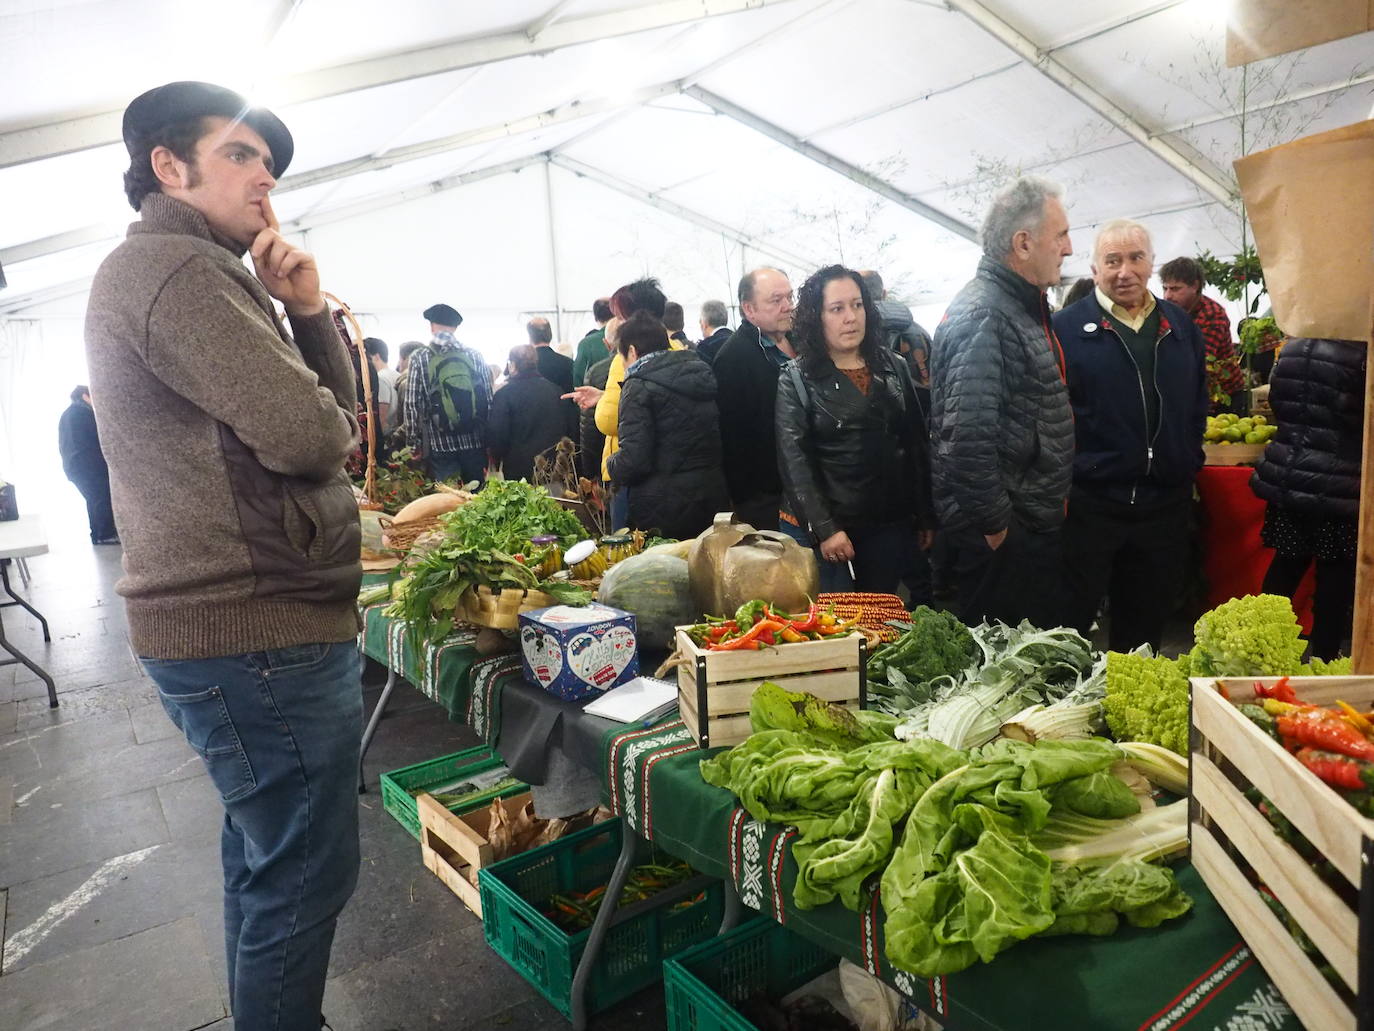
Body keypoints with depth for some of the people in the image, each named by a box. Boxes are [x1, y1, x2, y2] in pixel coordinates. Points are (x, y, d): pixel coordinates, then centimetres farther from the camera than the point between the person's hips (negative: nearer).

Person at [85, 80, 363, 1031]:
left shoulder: (188, 271, 20)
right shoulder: (175, 267, -14)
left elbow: (341, 417, 13)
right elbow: (312, 435, -23)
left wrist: (308, 311, -1)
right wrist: (326, 415, 0)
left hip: (231, 623, 11)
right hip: (260, 632, -11)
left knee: (265, 849, 24)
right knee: (306, 873, 1)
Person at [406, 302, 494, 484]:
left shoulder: (419, 358, -2)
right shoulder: (475, 356, 3)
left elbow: (412, 404, -4)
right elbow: (490, 400, 4)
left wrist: (415, 441, 4)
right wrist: (489, 440, 11)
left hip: (439, 445, -2)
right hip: (475, 443, 2)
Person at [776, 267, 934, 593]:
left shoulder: (894, 367, 9)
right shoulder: (796, 379, -4)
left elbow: (918, 445, 11)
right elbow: (794, 461, -11)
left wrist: (927, 516, 8)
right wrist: (825, 528, -19)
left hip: (894, 524, 4)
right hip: (835, 529, -3)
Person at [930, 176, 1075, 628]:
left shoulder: (1026, 307, 14)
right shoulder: (982, 315, -20)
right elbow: (967, 437, -29)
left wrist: (1052, 503, 19)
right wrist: (995, 524, -20)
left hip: (1036, 523, 10)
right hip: (1000, 536, -10)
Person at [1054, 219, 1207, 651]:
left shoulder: (1180, 327, 11)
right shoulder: (1066, 328, -5)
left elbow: (1197, 406, 18)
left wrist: (1189, 467, 11)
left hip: (1166, 502, 5)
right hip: (1089, 502, -5)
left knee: (1148, 618, 16)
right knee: (1070, 620, 4)